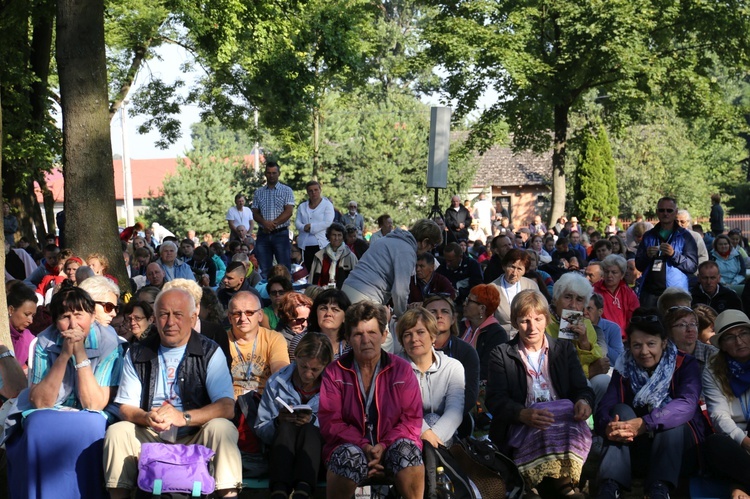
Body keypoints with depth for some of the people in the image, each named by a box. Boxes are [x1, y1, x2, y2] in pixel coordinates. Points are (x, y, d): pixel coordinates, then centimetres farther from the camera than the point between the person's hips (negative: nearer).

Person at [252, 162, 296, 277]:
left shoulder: (286, 191, 3)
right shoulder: (258, 193, 13)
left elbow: (288, 212, -6)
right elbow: (255, 213, 7)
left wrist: (274, 223, -15)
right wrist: (264, 223, -13)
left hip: (281, 234, -3)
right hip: (263, 234, 3)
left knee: (284, 268, -4)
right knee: (264, 269, 4)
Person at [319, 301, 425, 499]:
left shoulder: (401, 369, 2)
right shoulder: (334, 372, 2)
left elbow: (412, 419, -2)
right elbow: (329, 421, -4)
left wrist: (384, 446, -19)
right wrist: (364, 446, -18)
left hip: (391, 446, 1)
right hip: (350, 446, 0)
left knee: (405, 448, -33)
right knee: (351, 455, -35)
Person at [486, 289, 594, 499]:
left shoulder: (565, 349, 19)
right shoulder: (501, 354, 11)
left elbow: (582, 389, 10)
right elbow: (495, 399, -3)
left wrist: (583, 401, -18)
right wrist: (524, 414, -26)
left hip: (564, 420, 2)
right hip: (521, 426, -2)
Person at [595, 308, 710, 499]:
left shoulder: (685, 364, -9)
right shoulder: (624, 368, -1)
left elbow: (687, 405, -29)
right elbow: (604, 408, -15)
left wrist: (645, 423, -44)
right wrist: (608, 427, -41)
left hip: (680, 449, -2)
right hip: (638, 450, 2)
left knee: (671, 417, -29)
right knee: (621, 411, -23)